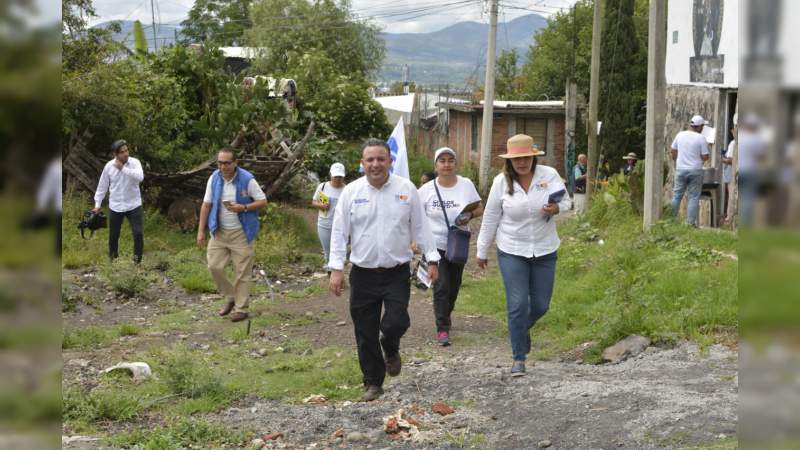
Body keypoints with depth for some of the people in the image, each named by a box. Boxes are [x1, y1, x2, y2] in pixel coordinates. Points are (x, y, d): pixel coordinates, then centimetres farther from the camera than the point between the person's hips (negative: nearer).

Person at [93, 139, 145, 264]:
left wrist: (123, 168, -31)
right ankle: (113, 257, 34)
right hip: (115, 207, 2)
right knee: (113, 235, 13)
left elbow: (140, 177, -31)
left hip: (134, 205, -2)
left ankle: (137, 260, 8)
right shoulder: (109, 166, -6)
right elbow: (102, 186, 4)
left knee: (138, 233, -8)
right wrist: (97, 204, 4)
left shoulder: (135, 162, -12)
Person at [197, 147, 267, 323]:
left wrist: (243, 208, -21)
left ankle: (241, 308, 9)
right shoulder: (214, 178, 0)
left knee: (242, 272, -1)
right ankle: (230, 297, 19)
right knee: (214, 266, -2)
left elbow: (263, 201, -5)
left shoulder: (247, 179, -11)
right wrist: (201, 230, 3)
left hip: (241, 232, -4)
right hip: (219, 231, 4)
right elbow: (206, 205, 6)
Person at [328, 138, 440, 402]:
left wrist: (432, 259, 1)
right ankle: (373, 383, 23)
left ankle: (391, 350, 24)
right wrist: (336, 269, -6)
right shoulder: (351, 192, -1)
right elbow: (339, 232, 0)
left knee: (396, 323, -12)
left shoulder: (406, 189, -1)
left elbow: (420, 227, 4)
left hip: (397, 273, -1)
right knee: (366, 334, 5)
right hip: (363, 274, 1)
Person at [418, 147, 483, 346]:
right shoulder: (427, 189, -6)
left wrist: (470, 215, -17)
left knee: (454, 285, 16)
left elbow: (479, 209, 4)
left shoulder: (466, 184, -3)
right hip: (436, 244, -3)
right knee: (441, 286, -12)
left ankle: (445, 317, 41)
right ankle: (442, 329, -9)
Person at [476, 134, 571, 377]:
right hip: (512, 251, -2)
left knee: (541, 305, 9)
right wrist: (482, 251, 8)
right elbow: (490, 218, 2)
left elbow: (566, 202, 3)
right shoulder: (501, 182, -7)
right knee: (518, 304, -6)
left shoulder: (549, 175, -7)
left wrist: (556, 208, -23)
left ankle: (522, 328, 43)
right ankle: (519, 358, 5)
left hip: (544, 250, 2)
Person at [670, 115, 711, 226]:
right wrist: (706, 148, 10)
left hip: (680, 170, 3)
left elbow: (673, 151, 12)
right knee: (693, 198, 1)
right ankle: (691, 222, -1)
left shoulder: (680, 135, 3)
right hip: (695, 171, -3)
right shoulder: (701, 138, -9)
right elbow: (705, 157, -9)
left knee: (676, 195, 11)